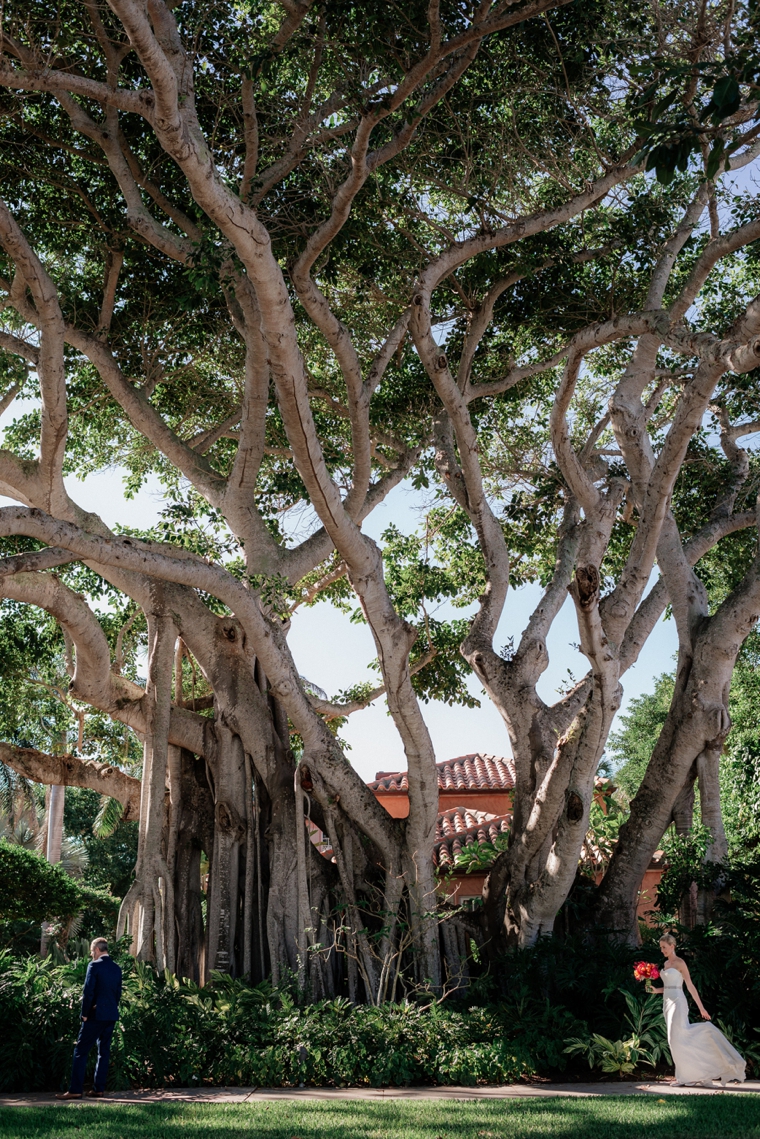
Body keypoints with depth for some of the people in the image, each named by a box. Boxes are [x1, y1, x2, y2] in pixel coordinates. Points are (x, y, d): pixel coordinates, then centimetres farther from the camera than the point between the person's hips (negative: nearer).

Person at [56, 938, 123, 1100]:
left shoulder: (94, 965, -10)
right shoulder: (116, 968, 10)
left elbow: (88, 991, -14)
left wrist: (85, 1013, -6)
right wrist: (112, 1009, 17)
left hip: (96, 1015, -7)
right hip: (112, 1015, 7)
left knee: (81, 1051, -1)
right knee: (104, 1051, 11)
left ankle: (75, 1090, -3)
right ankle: (98, 1089, 11)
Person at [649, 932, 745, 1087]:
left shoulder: (680, 962, -7)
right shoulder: (666, 963, 16)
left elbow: (690, 985, -9)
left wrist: (701, 1007, -9)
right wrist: (656, 990, 3)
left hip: (677, 1002, -8)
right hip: (667, 1002, 8)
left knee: (678, 1038, -12)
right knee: (675, 1040, 5)